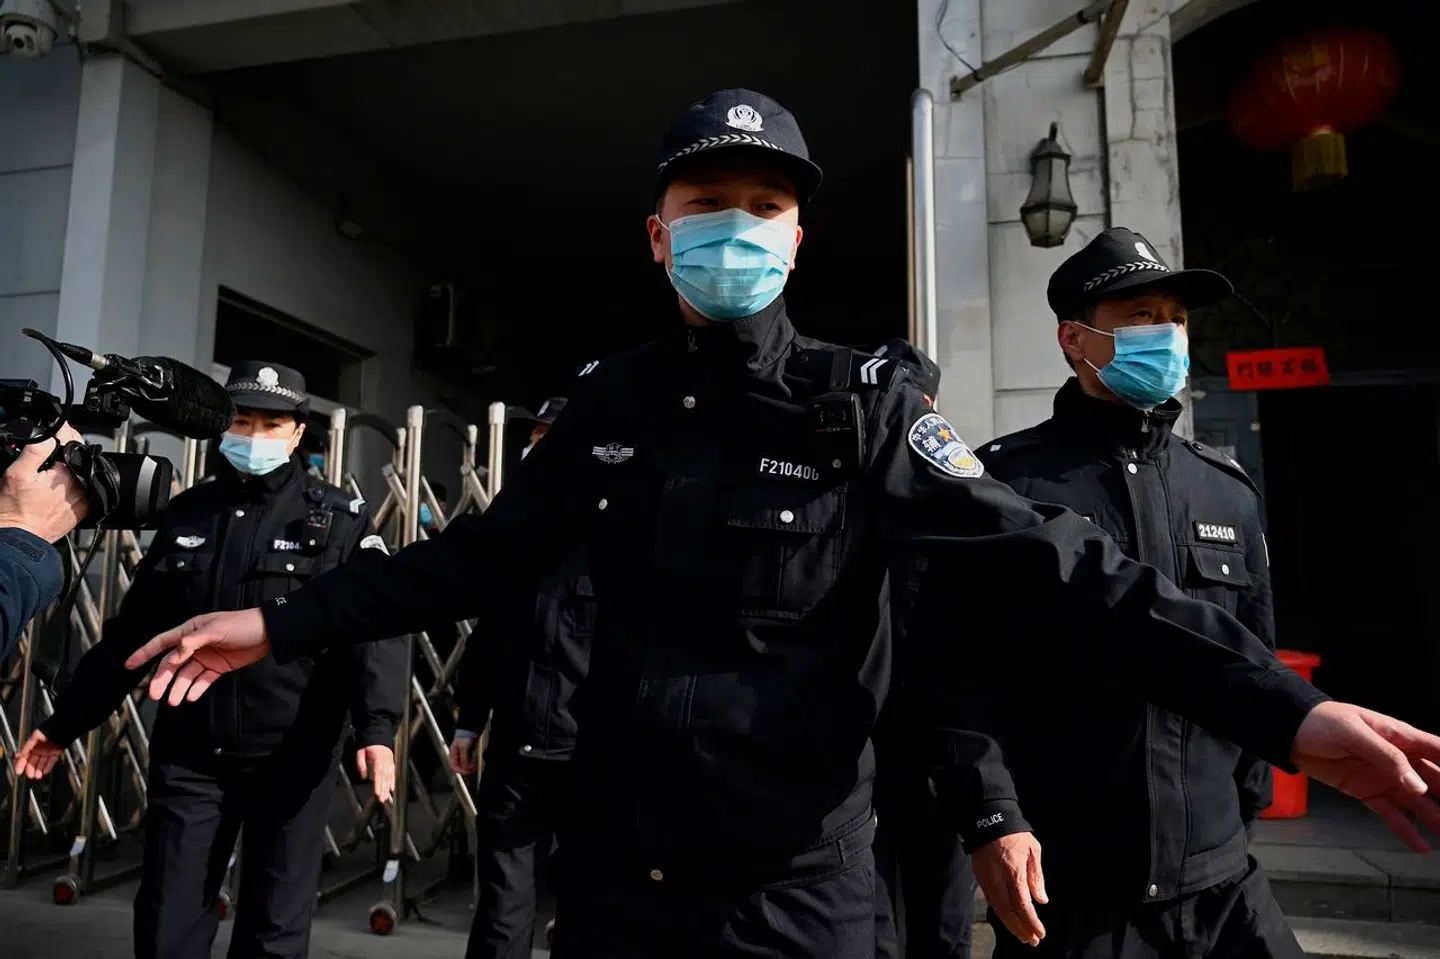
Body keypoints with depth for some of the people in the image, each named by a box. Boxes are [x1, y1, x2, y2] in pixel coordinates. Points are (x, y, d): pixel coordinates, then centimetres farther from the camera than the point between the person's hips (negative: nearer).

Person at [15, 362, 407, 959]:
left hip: (292, 759, -3)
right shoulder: (186, 514, 8)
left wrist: (376, 726, -27)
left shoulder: (339, 520, -5)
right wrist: (65, 722, 17)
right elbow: (130, 633, 15)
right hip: (188, 755, 4)